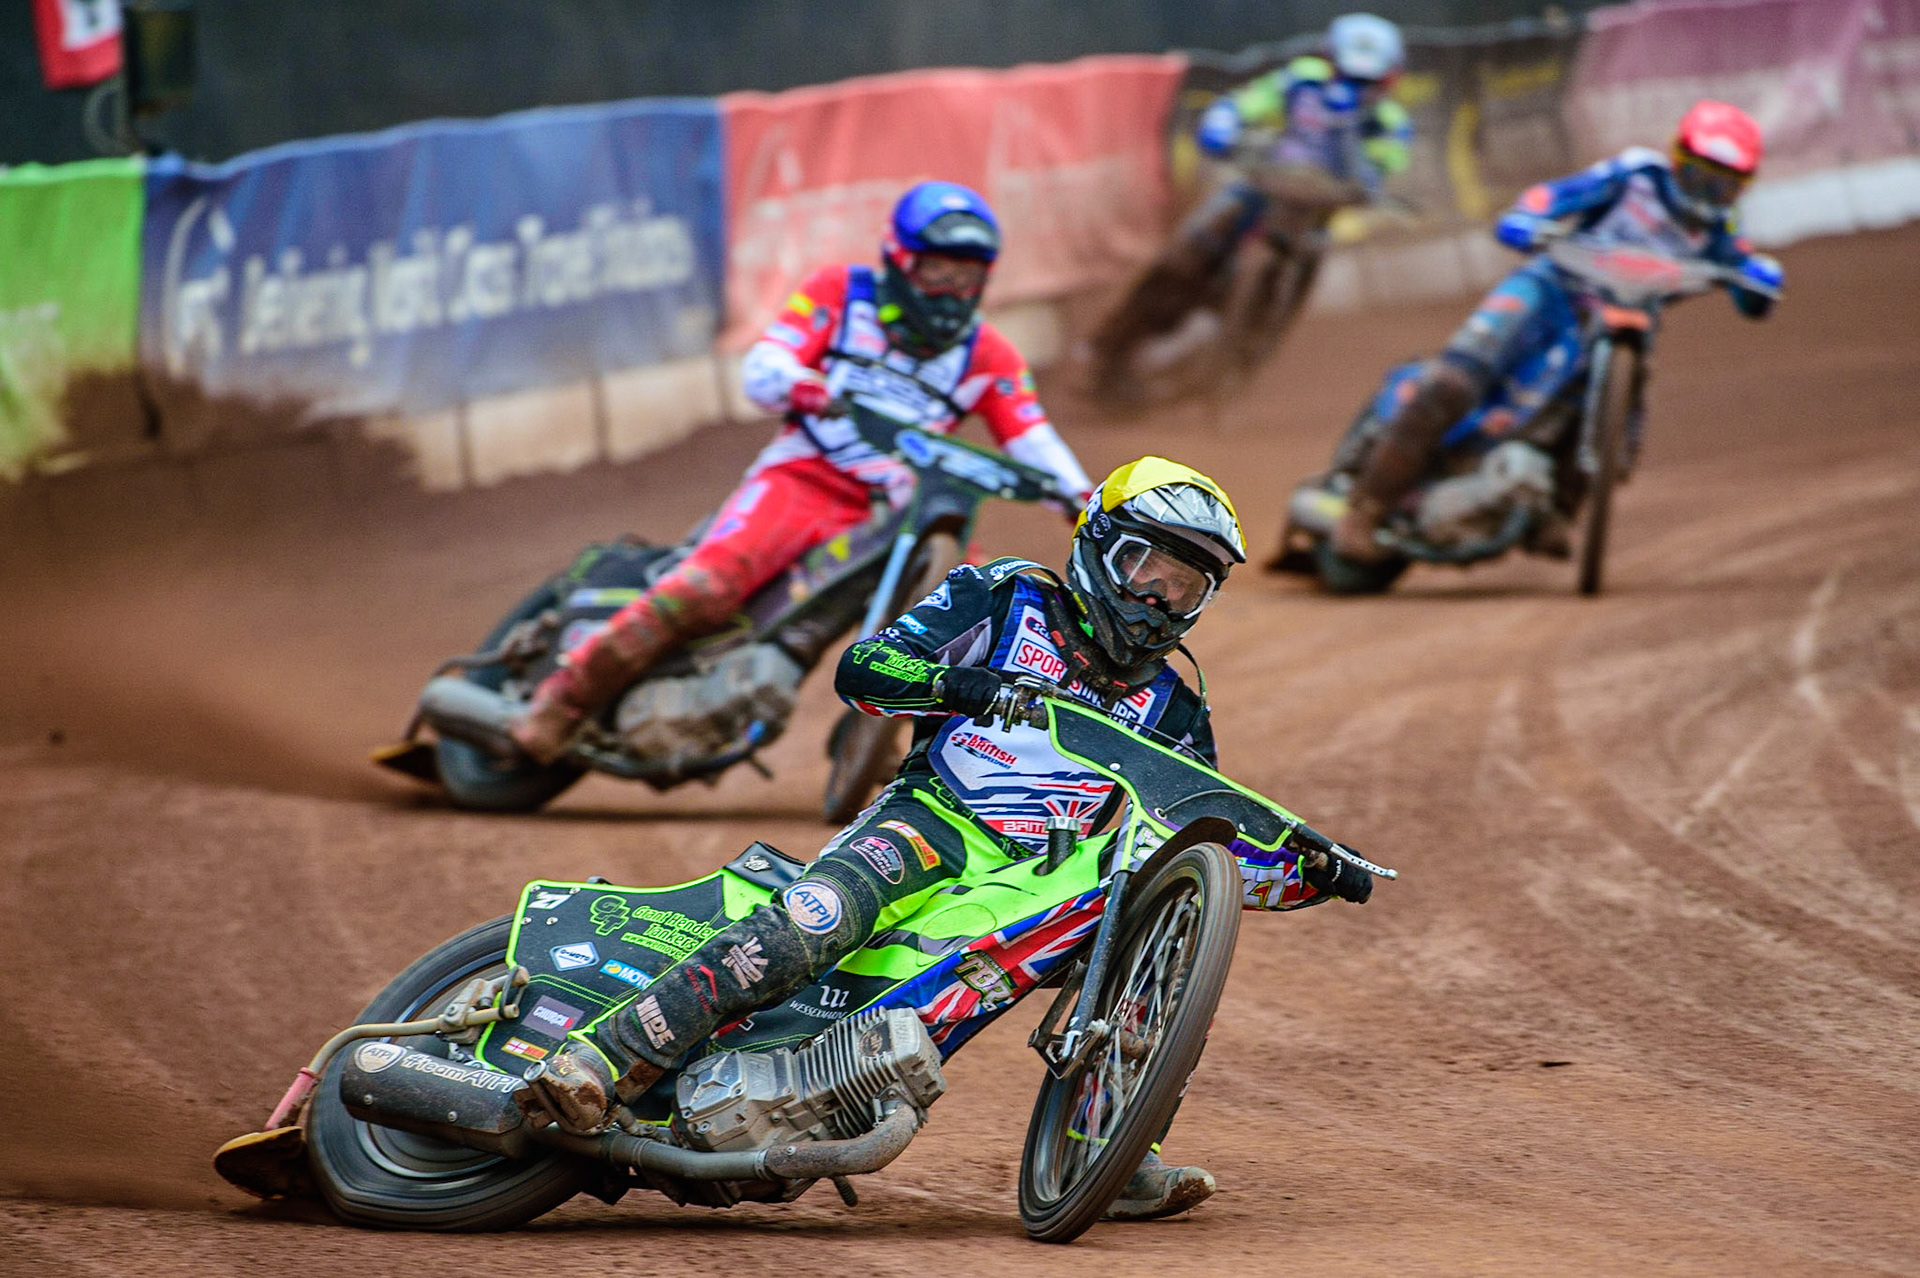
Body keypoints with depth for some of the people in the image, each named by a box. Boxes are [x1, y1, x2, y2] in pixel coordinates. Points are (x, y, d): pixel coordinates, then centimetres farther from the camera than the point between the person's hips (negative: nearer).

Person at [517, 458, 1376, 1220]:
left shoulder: (1171, 713, 20)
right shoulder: (1002, 601, 8)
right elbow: (861, 667, -3)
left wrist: (1320, 876, 4)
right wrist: (957, 685, -22)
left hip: (1048, 878, 5)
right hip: (935, 820, -5)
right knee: (814, 919, -33)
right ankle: (600, 1062, -42)